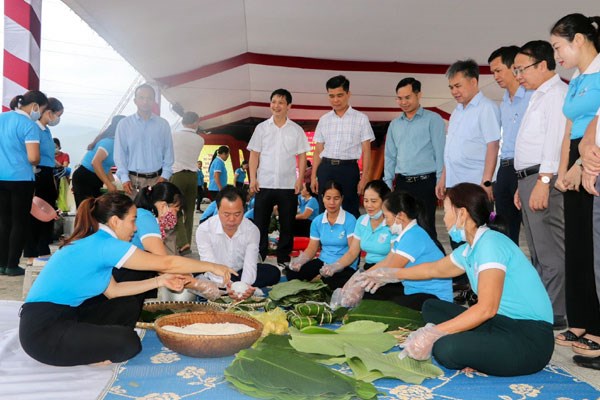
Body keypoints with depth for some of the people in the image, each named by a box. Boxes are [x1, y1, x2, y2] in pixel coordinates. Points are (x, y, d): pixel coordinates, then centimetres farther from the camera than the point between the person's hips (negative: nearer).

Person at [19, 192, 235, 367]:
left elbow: (112, 290, 8)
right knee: (128, 343, -19)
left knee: (128, 307, 12)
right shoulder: (103, 244, -19)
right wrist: (212, 267, -8)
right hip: (43, 330, -10)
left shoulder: (91, 241, 9)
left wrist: (160, 281, 5)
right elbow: (166, 262, -17)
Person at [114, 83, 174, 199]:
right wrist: (124, 178, -5)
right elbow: (120, 154, 4)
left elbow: (168, 152, 6)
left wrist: (164, 176, -3)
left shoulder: (163, 124, 8)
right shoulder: (124, 124, 6)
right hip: (133, 179, 0)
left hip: (157, 179, 1)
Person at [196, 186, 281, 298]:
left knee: (273, 273, -19)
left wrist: (245, 285, -47)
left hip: (240, 273, 2)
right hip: (216, 279, -2)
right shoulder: (204, 230, -22)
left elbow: (250, 264, -25)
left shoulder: (252, 230, -17)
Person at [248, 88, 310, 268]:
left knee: (287, 224, 6)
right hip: (264, 184, 0)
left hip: (288, 185, 0)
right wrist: (253, 178, -3)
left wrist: (300, 179, -5)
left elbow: (302, 156, 5)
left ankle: (283, 259, 18)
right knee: (260, 223, 4)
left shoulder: (296, 130, 5)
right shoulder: (261, 128, 6)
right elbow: (254, 154, 6)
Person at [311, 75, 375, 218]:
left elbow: (366, 151, -1)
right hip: (326, 169, 3)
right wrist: (313, 176, 6)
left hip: (348, 169, -3)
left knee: (350, 211, 1)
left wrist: (364, 178, -9)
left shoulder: (361, 118, 1)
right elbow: (318, 151, 13)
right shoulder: (323, 120, 12)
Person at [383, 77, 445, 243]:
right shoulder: (394, 124, 15)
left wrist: (440, 183, -9)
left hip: (425, 182, -5)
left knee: (426, 228, -4)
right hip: (402, 183, 5)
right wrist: (388, 183, 10)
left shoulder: (433, 119, 0)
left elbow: (440, 153, -4)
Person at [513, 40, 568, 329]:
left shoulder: (556, 93, -6)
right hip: (529, 177, 10)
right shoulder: (538, 96, 24)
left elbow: (555, 138, -18)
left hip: (543, 178, -10)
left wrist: (543, 182, -23)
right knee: (538, 253, 13)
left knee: (550, 252, -7)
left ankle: (555, 316, 0)